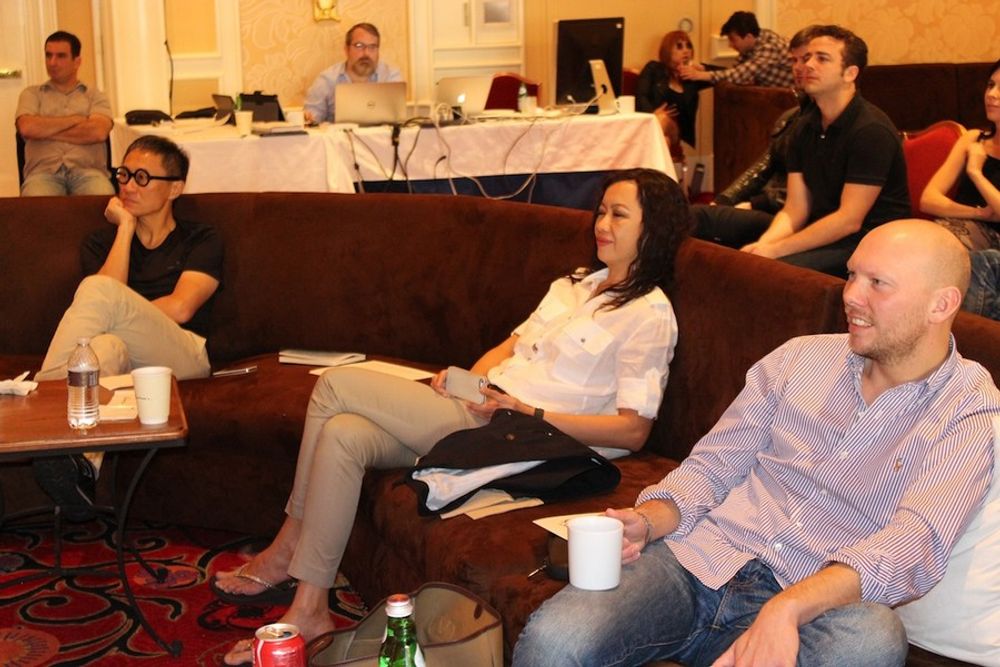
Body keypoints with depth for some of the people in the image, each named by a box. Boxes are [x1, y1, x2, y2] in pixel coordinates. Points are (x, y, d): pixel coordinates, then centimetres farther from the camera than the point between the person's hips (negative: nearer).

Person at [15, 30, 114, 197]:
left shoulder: (95, 96, 18)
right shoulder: (32, 94, 21)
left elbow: (98, 132, -3)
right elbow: (27, 128, -1)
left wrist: (46, 130, 2)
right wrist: (74, 120, 3)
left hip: (88, 171, 0)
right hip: (44, 171, 0)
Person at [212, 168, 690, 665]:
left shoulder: (650, 316, -4)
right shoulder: (575, 285, 23)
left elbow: (633, 430, -11)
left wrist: (530, 414, -16)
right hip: (476, 408, 8)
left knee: (336, 385, -14)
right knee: (342, 436, -17)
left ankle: (287, 549, -1)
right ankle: (308, 610, -10)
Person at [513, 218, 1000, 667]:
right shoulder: (801, 358, 14)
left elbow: (915, 545, -15)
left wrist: (786, 608, -31)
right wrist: (647, 522, -7)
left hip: (812, 607, -2)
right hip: (699, 557, 2)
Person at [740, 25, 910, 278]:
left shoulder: (871, 130, -16)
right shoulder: (806, 126, 8)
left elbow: (849, 220, -20)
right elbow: (795, 210, 4)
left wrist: (776, 250, -22)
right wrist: (762, 245, -16)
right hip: (824, 236, 7)